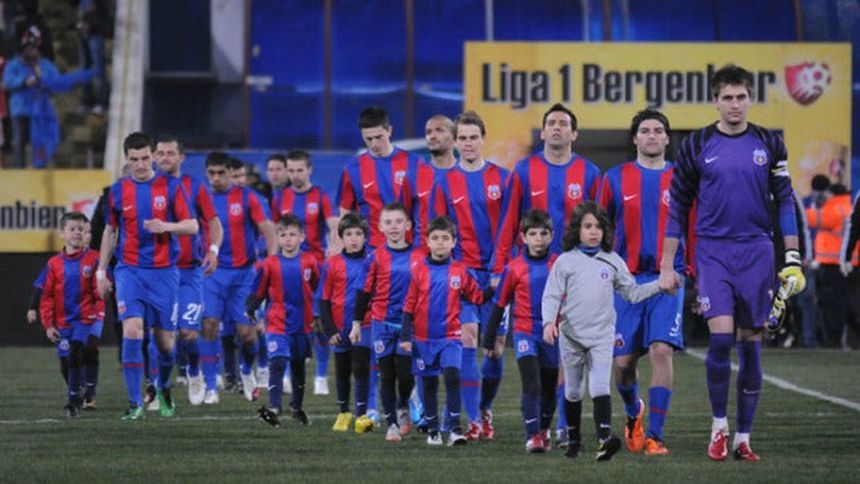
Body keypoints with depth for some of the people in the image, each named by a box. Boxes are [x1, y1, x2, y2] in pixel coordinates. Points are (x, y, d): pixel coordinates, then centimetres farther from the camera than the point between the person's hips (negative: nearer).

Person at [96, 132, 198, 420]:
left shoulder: (171, 187, 0)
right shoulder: (118, 191, 5)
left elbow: (192, 226, -2)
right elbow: (110, 231, 17)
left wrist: (167, 226, -21)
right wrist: (101, 271, 15)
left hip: (164, 272, 0)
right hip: (129, 270, 0)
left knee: (166, 340, 5)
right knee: (132, 330, -17)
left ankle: (164, 388, 35)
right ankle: (135, 403, -14)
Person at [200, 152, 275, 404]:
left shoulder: (246, 197, -1)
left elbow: (267, 229, -3)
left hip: (243, 272, -1)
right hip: (212, 272, 1)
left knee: (246, 331, -3)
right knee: (210, 324, -14)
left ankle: (247, 371, 30)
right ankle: (210, 388, -6)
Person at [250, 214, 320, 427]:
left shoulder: (310, 262, -2)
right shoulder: (270, 265, -6)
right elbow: (258, 293, 2)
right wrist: (250, 313, -3)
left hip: (302, 325, 3)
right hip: (277, 324, -3)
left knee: (298, 366, 17)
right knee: (278, 363, -18)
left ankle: (297, 407, 35)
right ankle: (274, 407, -24)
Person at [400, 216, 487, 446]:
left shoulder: (460, 271, 0)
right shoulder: (418, 269, -2)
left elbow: (477, 297, 6)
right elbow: (409, 305, 1)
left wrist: (494, 289, -10)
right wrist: (406, 336, -2)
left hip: (450, 336, -1)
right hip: (423, 338, 1)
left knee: (452, 377, -17)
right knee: (429, 384, 9)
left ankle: (454, 429, -17)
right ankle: (432, 430, 21)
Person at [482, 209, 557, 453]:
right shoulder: (515, 268, -3)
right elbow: (499, 304, 6)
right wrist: (489, 339, 8)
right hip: (525, 331, -2)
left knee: (549, 389, 12)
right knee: (531, 385, -15)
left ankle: (543, 431, 33)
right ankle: (532, 436, -15)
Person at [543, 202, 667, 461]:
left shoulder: (612, 261, 6)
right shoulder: (565, 262, -1)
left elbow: (632, 292, 11)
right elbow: (551, 296, -3)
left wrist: (660, 285, 0)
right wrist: (549, 322, -19)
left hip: (602, 335, 0)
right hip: (571, 335, 0)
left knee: (600, 388, -15)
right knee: (573, 391, 12)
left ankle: (604, 437, -27)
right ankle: (573, 438, 26)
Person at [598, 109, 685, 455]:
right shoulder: (615, 179, 6)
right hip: (626, 280, 1)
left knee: (662, 351, -16)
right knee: (623, 362, 2)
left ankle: (655, 435, -10)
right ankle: (633, 412, 34)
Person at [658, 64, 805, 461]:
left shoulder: (769, 144, 5)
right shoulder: (697, 145, 2)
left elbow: (785, 202, 8)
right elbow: (678, 208, 7)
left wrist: (793, 260, 1)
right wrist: (667, 265, 4)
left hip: (756, 251, 1)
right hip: (713, 250, -1)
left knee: (750, 343, 3)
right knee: (721, 336, -15)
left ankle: (743, 437, 10)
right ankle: (719, 425, 2)